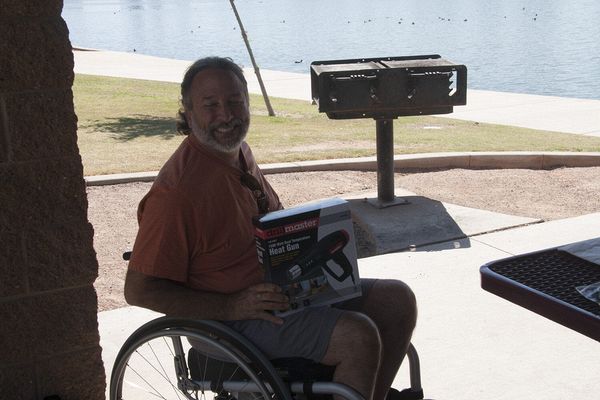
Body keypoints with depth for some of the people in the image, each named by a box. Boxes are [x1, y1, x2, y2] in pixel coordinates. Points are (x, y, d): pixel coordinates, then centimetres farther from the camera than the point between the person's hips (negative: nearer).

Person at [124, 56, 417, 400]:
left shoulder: (239, 151, 7)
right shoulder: (177, 190, -21)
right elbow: (139, 289, -19)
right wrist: (232, 306, -23)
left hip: (284, 290, 9)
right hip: (234, 320, -9)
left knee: (398, 300, 3)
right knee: (358, 336, -26)